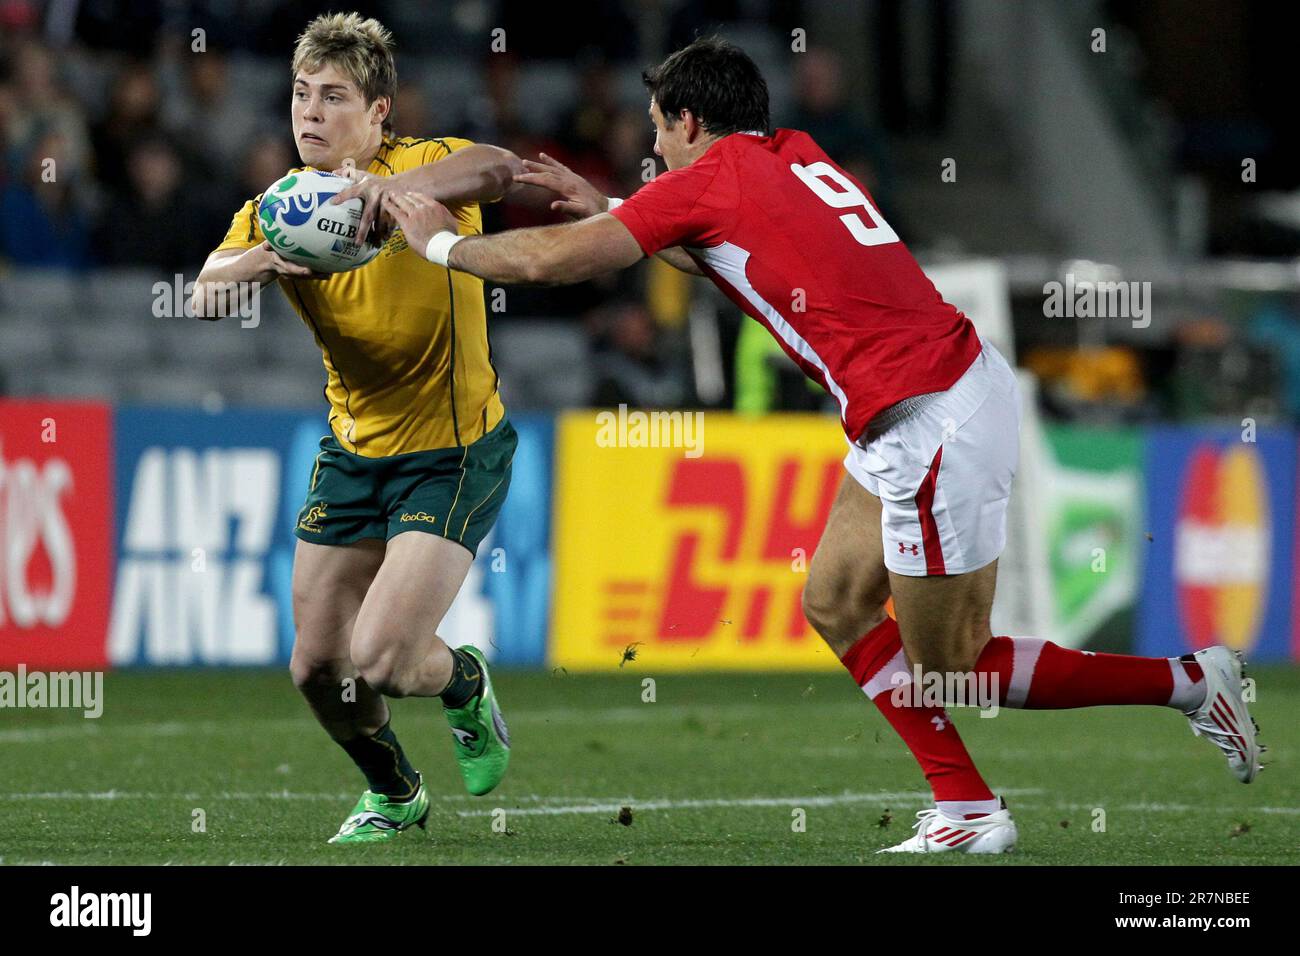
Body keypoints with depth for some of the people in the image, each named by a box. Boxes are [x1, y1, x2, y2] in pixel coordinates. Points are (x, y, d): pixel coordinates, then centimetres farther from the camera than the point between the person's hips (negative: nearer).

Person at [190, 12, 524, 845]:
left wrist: (394, 186, -54)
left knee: (380, 660, -17)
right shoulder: (280, 206, -1)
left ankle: (465, 683, 19)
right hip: (354, 451, 6)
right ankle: (394, 793, 36)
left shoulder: (425, 166, -15)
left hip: (455, 453, -6)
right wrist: (267, 257, -37)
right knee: (318, 669, 7)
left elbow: (500, 169, -39)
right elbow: (205, 295, -16)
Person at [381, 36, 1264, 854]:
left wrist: (445, 242, 13)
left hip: (935, 425, -9)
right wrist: (604, 207, 36)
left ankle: (1190, 681, 4)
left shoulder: (709, 180, -7)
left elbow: (552, 260, -2)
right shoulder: (794, 156, 16)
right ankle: (968, 810, 15)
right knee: (837, 605, 15)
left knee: (946, 671, 0)